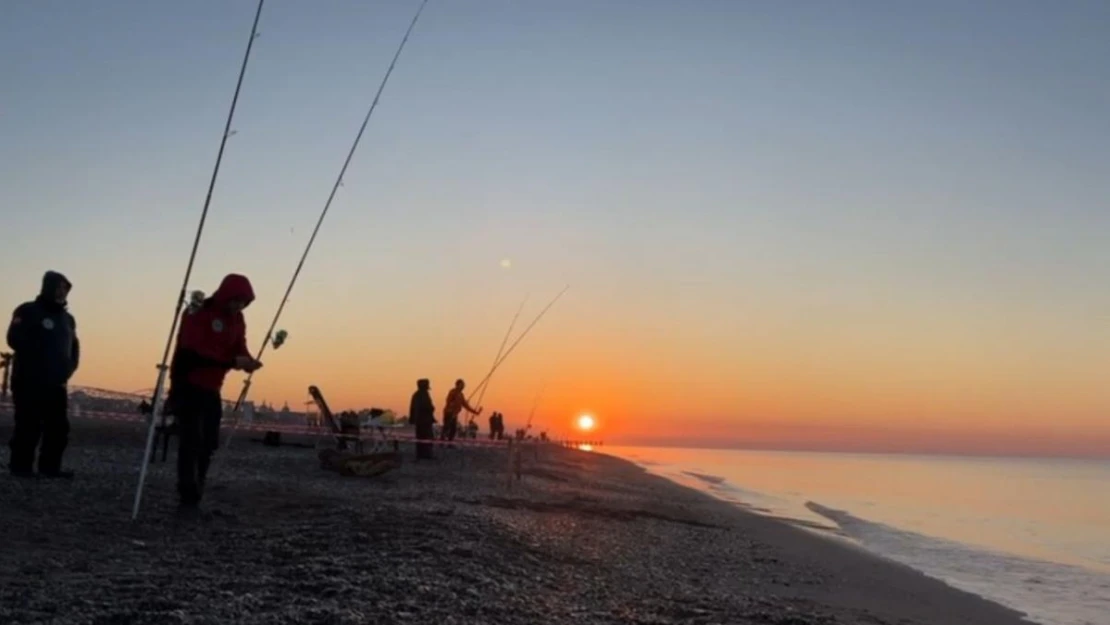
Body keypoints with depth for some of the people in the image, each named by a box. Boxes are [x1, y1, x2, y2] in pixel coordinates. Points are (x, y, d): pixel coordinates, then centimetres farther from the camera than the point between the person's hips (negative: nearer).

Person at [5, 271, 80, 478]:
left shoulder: (67, 318, 19)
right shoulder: (27, 311, -1)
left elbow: (73, 348, 23)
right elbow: (15, 339, -13)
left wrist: (68, 369, 7)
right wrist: (40, 357, -14)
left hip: (57, 383, 6)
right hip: (29, 381, -6)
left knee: (59, 426, 2)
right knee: (29, 425, -8)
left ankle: (50, 466, 8)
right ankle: (20, 466, 0)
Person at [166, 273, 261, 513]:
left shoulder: (236, 319, 6)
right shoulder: (198, 313, -18)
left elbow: (239, 348, 6)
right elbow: (194, 353, -26)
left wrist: (247, 361, -18)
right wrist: (232, 362, -33)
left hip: (211, 389, 7)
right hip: (188, 386, -7)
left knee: (209, 443, 7)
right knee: (191, 442, -10)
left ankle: (195, 496, 16)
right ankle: (188, 499, -6)